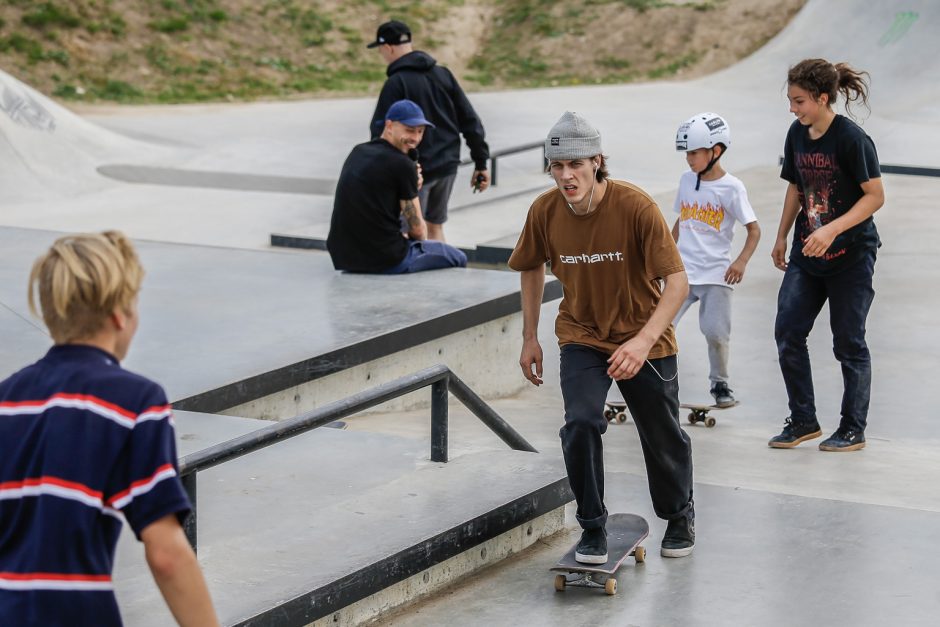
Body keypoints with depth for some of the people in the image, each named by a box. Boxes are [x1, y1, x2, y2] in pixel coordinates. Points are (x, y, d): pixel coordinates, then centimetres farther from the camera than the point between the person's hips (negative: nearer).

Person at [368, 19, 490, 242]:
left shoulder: (396, 83, -12)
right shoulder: (443, 74, 7)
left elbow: (381, 131, -17)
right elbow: (470, 121, 7)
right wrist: (481, 162, 10)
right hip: (447, 166, 6)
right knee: (435, 226, 19)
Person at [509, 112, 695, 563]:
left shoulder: (636, 207, -25)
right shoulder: (544, 211, -13)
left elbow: (677, 281, -27)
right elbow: (532, 268, 8)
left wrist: (643, 341, -39)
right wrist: (530, 338, 8)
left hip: (644, 339, -2)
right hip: (581, 336, 2)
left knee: (662, 437, 11)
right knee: (580, 424, -20)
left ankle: (679, 517, 40)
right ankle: (592, 528, 0)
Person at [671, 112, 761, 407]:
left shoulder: (731, 187, -8)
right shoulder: (687, 180, 7)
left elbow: (754, 229, -5)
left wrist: (741, 261, -18)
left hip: (716, 274, -4)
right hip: (683, 271, 4)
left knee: (716, 332, -5)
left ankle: (720, 384, 17)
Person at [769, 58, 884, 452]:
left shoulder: (851, 138, -17)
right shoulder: (797, 134, 3)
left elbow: (876, 196, -18)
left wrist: (831, 230, -26)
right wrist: (781, 238, 19)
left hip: (851, 255, -6)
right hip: (807, 254, 6)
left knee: (848, 343, 3)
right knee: (787, 333, 0)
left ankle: (853, 430, 15)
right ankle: (803, 420, 14)